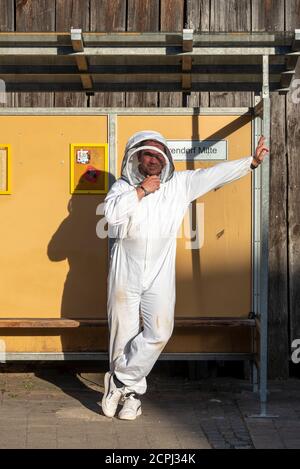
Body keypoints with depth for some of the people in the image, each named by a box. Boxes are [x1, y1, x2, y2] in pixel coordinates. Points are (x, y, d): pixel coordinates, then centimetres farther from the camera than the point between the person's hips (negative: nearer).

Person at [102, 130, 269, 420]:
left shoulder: (180, 184, 5)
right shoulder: (124, 187, 2)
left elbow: (215, 174, -1)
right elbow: (111, 212, -17)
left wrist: (252, 162, -7)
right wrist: (142, 190, -14)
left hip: (160, 276, 1)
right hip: (125, 274, -1)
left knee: (159, 332, -13)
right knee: (123, 334, 3)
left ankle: (120, 382, 2)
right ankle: (130, 392, 20)